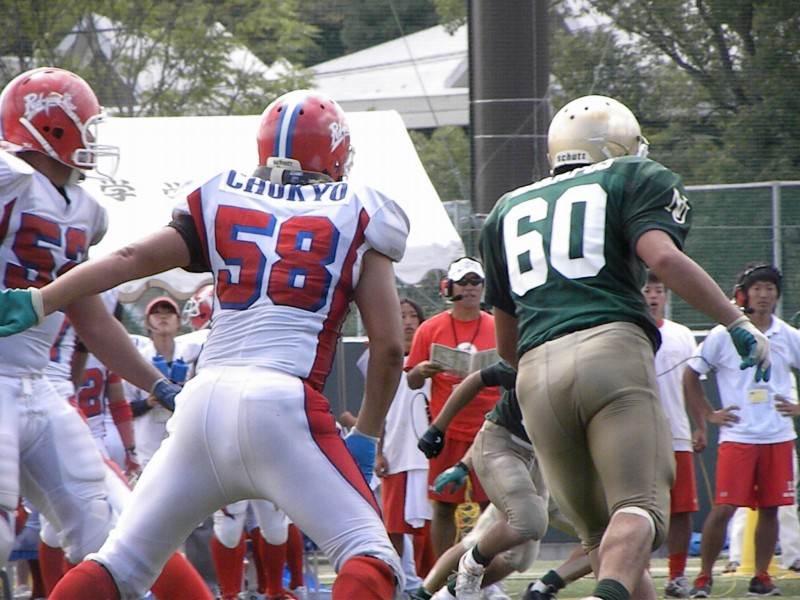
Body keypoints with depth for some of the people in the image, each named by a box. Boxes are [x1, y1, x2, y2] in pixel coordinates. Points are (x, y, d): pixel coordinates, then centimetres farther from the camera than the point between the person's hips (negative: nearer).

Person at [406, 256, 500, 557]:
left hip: (488, 429, 0)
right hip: (447, 431, 0)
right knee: (443, 507, 0)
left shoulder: (497, 328, 8)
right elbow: (412, 381, 7)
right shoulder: (430, 329, 6)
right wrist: (422, 371, -15)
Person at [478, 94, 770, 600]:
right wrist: (739, 324, -3)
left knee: (600, 532, 11)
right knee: (639, 506, -13)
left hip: (536, 371, 5)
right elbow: (663, 256, -7)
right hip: (611, 347, -4)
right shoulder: (636, 180, 14)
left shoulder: (509, 211, 29)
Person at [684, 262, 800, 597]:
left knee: (770, 508, 3)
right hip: (737, 437, -3)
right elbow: (691, 375, 8)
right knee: (723, 508, -9)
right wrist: (708, 414, 2)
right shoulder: (723, 336, 0)